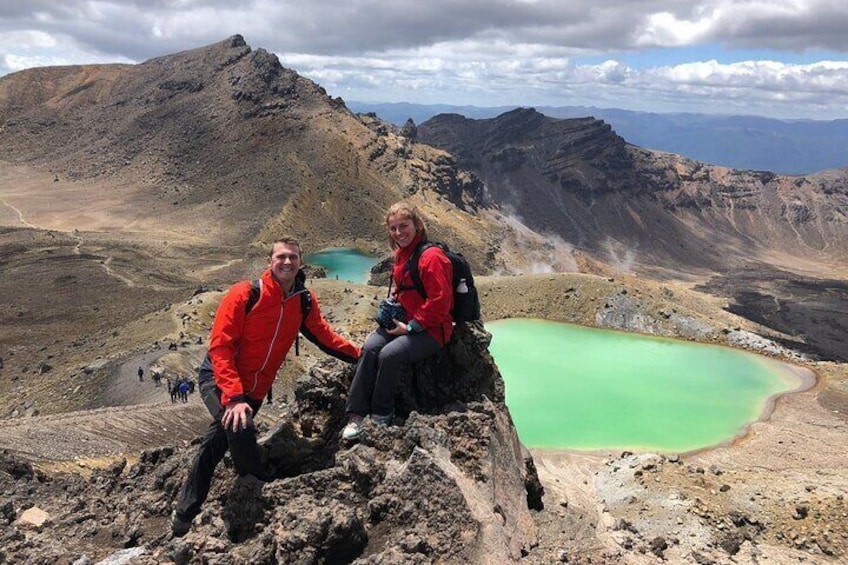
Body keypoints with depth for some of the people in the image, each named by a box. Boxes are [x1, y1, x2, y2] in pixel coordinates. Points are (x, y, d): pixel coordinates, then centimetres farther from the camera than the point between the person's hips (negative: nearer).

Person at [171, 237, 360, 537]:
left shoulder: (305, 300, -3)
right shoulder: (244, 294, -19)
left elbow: (323, 335, 10)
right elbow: (220, 346, -22)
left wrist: (361, 355, 2)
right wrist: (234, 397, -30)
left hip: (254, 391, 5)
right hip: (219, 381, -5)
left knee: (214, 448, 14)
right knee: (240, 427, -30)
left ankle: (183, 517, 29)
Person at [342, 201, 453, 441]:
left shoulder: (431, 257, -17)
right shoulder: (401, 254, 12)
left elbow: (440, 302, -21)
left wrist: (411, 326, -18)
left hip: (430, 329, -8)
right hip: (402, 322, 8)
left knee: (390, 354, -28)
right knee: (370, 347, -18)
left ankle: (381, 415, -7)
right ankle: (356, 415, -15)